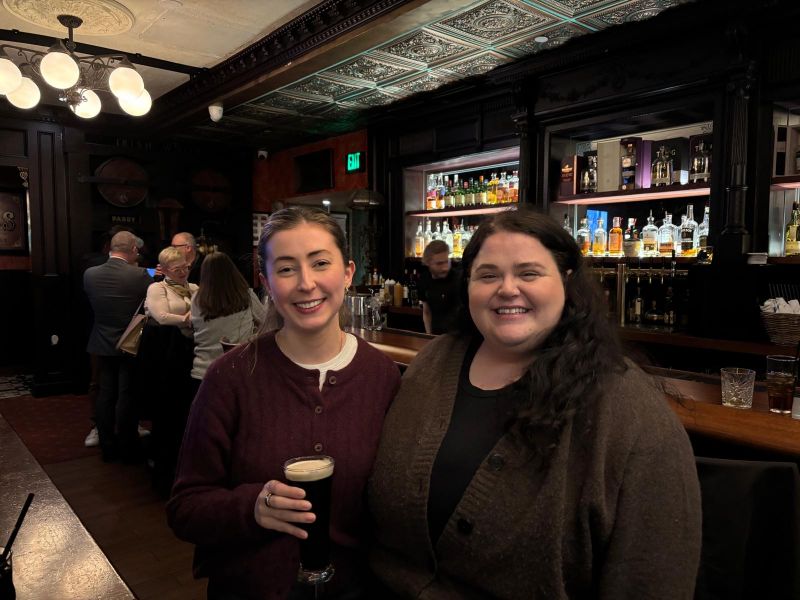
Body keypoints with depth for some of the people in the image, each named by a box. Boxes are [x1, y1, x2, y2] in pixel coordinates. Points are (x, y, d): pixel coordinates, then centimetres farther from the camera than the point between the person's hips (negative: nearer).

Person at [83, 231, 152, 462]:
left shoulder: (90, 274, -6)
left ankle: (107, 448, 23)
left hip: (102, 344, 4)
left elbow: (92, 305, 8)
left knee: (105, 395, 13)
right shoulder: (140, 275, -19)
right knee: (128, 397, 5)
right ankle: (128, 450, 14)